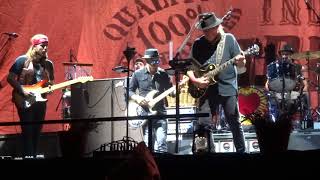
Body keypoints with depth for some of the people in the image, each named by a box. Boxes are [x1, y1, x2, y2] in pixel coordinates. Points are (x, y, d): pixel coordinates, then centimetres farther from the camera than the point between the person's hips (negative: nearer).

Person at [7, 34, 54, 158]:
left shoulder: (48, 64, 9)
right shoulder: (23, 60, -6)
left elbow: (51, 82, 18)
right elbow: (10, 78, -6)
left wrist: (50, 87, -5)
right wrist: (23, 90, -15)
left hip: (40, 100, 5)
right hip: (24, 101, -5)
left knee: (37, 131, 7)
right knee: (27, 130, -10)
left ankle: (34, 156, 13)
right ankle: (28, 156, -10)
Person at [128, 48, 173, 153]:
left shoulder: (163, 74, 6)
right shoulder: (138, 74, 3)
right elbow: (129, 90, 10)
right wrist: (137, 98, -9)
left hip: (159, 113, 0)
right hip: (145, 113, 0)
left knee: (161, 143, -11)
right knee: (148, 145, 1)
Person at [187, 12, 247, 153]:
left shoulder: (229, 39, -1)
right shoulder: (198, 44, 4)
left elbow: (242, 64, 0)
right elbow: (190, 67, 9)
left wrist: (240, 61, -24)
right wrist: (194, 80, -10)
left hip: (228, 88, -2)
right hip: (206, 89, 2)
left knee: (234, 123, -1)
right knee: (204, 124, 2)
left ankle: (241, 152, 9)